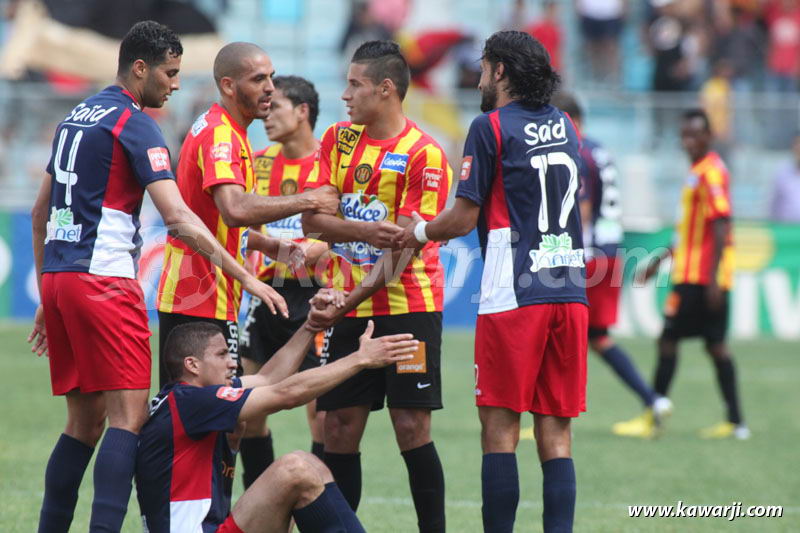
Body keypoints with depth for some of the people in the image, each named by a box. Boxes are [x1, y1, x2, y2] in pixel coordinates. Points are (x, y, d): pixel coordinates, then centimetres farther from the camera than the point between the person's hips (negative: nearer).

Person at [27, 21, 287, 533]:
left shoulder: (76, 117, 18)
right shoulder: (134, 125, -8)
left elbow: (40, 212, 23)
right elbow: (178, 217, -18)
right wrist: (245, 276, -19)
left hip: (58, 276, 9)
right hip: (104, 280, -9)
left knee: (85, 422, 13)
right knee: (129, 415, -10)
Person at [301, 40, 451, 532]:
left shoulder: (425, 155, -10)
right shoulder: (339, 139, 8)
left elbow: (404, 246, -14)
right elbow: (312, 218, 1)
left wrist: (349, 301, -21)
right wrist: (365, 230, -18)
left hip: (407, 307, -5)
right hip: (349, 311, 5)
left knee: (411, 426, -8)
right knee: (339, 427, 2)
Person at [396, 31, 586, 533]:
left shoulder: (491, 127, -4)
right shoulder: (565, 126, 15)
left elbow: (464, 219, -6)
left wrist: (419, 232, 14)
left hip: (512, 295, -6)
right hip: (571, 291, 6)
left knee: (500, 430, -2)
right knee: (555, 435, 5)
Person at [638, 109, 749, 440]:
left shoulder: (711, 173, -13)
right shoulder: (699, 172, 17)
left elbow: (721, 227, -19)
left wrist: (713, 278, -23)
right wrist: (661, 259, 30)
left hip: (698, 277, -10)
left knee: (668, 340, -4)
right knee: (716, 346, 8)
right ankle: (735, 422, 7)